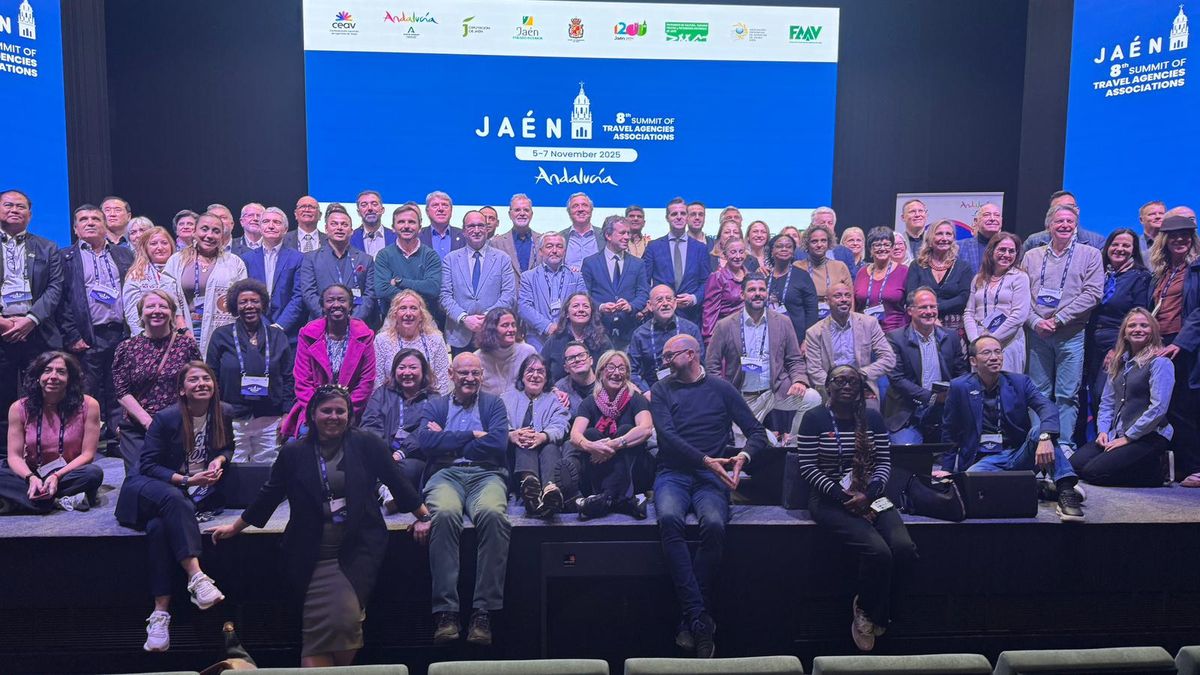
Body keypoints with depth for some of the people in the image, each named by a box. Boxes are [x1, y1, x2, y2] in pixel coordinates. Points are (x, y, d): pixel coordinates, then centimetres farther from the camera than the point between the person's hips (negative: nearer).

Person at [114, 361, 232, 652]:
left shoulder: (223, 414, 1)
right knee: (174, 498, -39)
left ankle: (161, 612, -33)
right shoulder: (166, 418, -8)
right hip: (151, 486, -2)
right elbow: (148, 465, -6)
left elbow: (227, 447, 17)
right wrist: (185, 480, -18)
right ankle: (196, 576, -48)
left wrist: (219, 459, -7)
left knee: (158, 526, -32)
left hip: (199, 493, 2)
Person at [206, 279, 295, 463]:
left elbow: (288, 378, 9)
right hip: (232, 420, -1)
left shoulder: (277, 336, 9)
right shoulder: (221, 336, 5)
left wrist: (286, 415, 1)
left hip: (270, 421, 1)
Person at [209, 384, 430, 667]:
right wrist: (235, 527, 25)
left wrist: (425, 516, 14)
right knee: (321, 620, -14)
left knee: (345, 615, -17)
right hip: (314, 555, 1)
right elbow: (269, 494, 19)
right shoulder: (294, 453, 8)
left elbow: (398, 483, 10)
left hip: (357, 550, -1)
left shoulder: (367, 444, 4)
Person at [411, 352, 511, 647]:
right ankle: (445, 612, -33)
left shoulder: (493, 404, 19)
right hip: (446, 474, 0)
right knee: (444, 514, -36)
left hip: (486, 475, 0)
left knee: (493, 514, -36)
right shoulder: (434, 406, 21)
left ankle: (484, 612, -32)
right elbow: (425, 441, 0)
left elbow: (498, 443, -1)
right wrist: (472, 435, 1)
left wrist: (447, 441, 1)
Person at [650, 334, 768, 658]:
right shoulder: (661, 390, 13)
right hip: (673, 473, 0)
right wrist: (706, 460, -15)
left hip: (711, 476, 0)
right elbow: (667, 435, -3)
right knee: (669, 519, -33)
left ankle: (691, 621, -20)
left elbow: (757, 431, 11)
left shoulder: (721, 388, 13)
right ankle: (701, 619, -31)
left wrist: (744, 455, -11)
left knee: (714, 526, -32)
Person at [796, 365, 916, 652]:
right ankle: (866, 613, 3)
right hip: (830, 499, -4)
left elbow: (885, 462, 7)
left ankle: (875, 616, 3)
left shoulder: (873, 418, 11)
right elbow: (808, 468, -7)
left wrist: (868, 495, -11)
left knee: (905, 549, -21)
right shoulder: (815, 418, -2)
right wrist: (844, 497, -16)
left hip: (871, 496, 5)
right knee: (878, 552, -27)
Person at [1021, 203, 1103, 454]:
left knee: (1067, 394, -2)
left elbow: (1092, 293, -4)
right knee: (1039, 393, 5)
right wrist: (1035, 322, -8)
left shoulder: (1090, 255, 6)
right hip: (1037, 334, 2)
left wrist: (1058, 319, -10)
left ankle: (1064, 444, 3)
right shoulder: (1032, 256, 13)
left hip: (1071, 335, -2)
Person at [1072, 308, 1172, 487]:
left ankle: (1156, 470, 0)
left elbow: (1158, 408, -16)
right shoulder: (1118, 362, 14)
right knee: (1074, 464, -13)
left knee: (1095, 472, -22)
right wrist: (1103, 431, -1)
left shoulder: (1160, 363, -8)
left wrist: (1128, 438, -15)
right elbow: (1107, 402, 15)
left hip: (1148, 437, -7)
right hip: (1115, 435, 7)